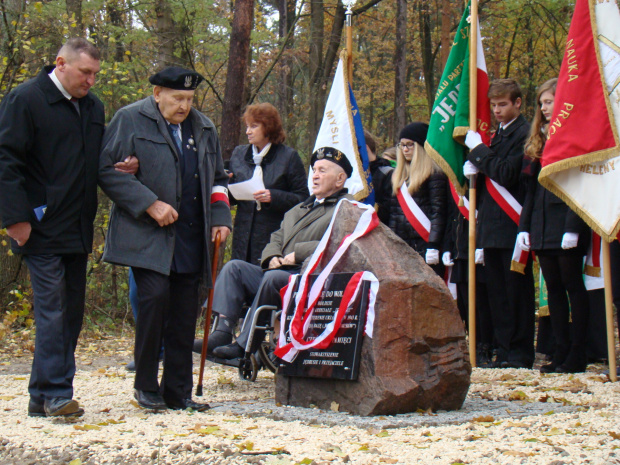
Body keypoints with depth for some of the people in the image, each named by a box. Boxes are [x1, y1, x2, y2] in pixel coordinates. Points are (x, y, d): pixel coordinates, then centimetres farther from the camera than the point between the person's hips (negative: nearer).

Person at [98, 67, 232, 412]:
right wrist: (150, 204, -13)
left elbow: (218, 179, 27)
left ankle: (179, 391, 11)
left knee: (185, 312, 2)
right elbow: (107, 170, -7)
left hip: (190, 239, 5)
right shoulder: (130, 120, 0)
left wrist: (220, 218, 11)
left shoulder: (204, 128, 18)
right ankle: (146, 385, -2)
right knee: (155, 295, -18)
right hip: (147, 236, -5)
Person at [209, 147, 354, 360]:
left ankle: (244, 345, -31)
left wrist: (297, 254, -13)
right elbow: (277, 238, 27)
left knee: (273, 278, -35)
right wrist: (272, 257, 3)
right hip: (280, 272, 8)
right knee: (234, 267, -10)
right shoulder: (299, 209, 31)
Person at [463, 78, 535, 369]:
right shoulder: (498, 135, 18)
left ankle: (521, 353, 1)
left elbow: (507, 173, -19)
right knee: (497, 290, 9)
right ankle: (504, 350, 14)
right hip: (493, 225, 9)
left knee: (517, 289, -3)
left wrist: (478, 149, -11)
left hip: (512, 225, -8)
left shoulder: (524, 134, -9)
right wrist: (474, 168, -1)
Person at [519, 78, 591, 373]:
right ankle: (561, 351, 12)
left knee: (573, 286, -2)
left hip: (567, 224, -7)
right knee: (554, 289, 8)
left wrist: (573, 227, -19)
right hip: (542, 227, 7)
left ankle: (577, 355, 2)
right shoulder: (540, 139, 16)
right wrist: (524, 226, 10)